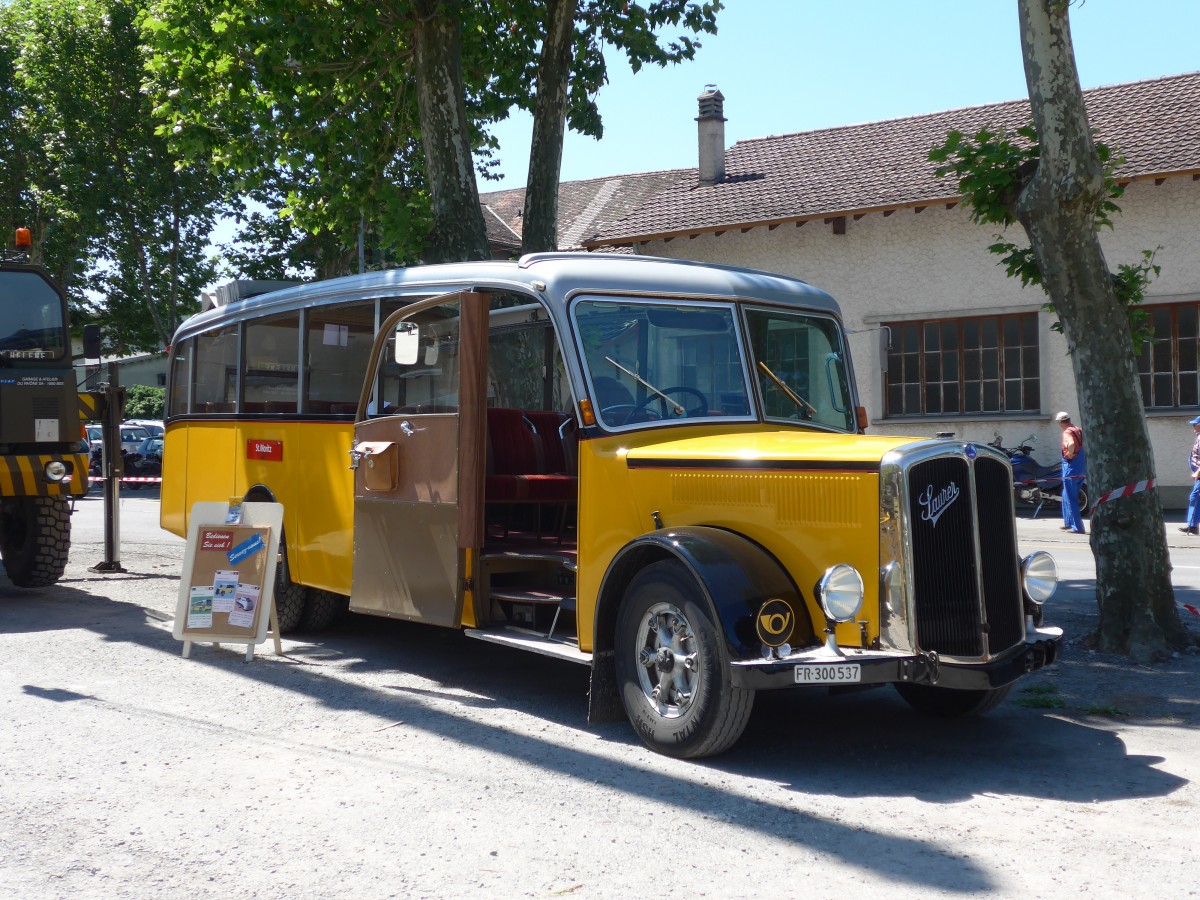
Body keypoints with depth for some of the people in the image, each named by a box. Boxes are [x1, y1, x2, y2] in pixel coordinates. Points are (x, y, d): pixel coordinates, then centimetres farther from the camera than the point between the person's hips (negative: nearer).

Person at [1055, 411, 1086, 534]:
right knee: (1067, 496, 21)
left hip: (1071, 468, -9)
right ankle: (1068, 523, 28)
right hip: (1082, 470, 9)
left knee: (1071, 498, -3)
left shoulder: (1067, 432, -14)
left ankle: (1077, 527, -4)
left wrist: (1069, 454, -20)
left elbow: (1071, 444, -35)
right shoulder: (1080, 430, 11)